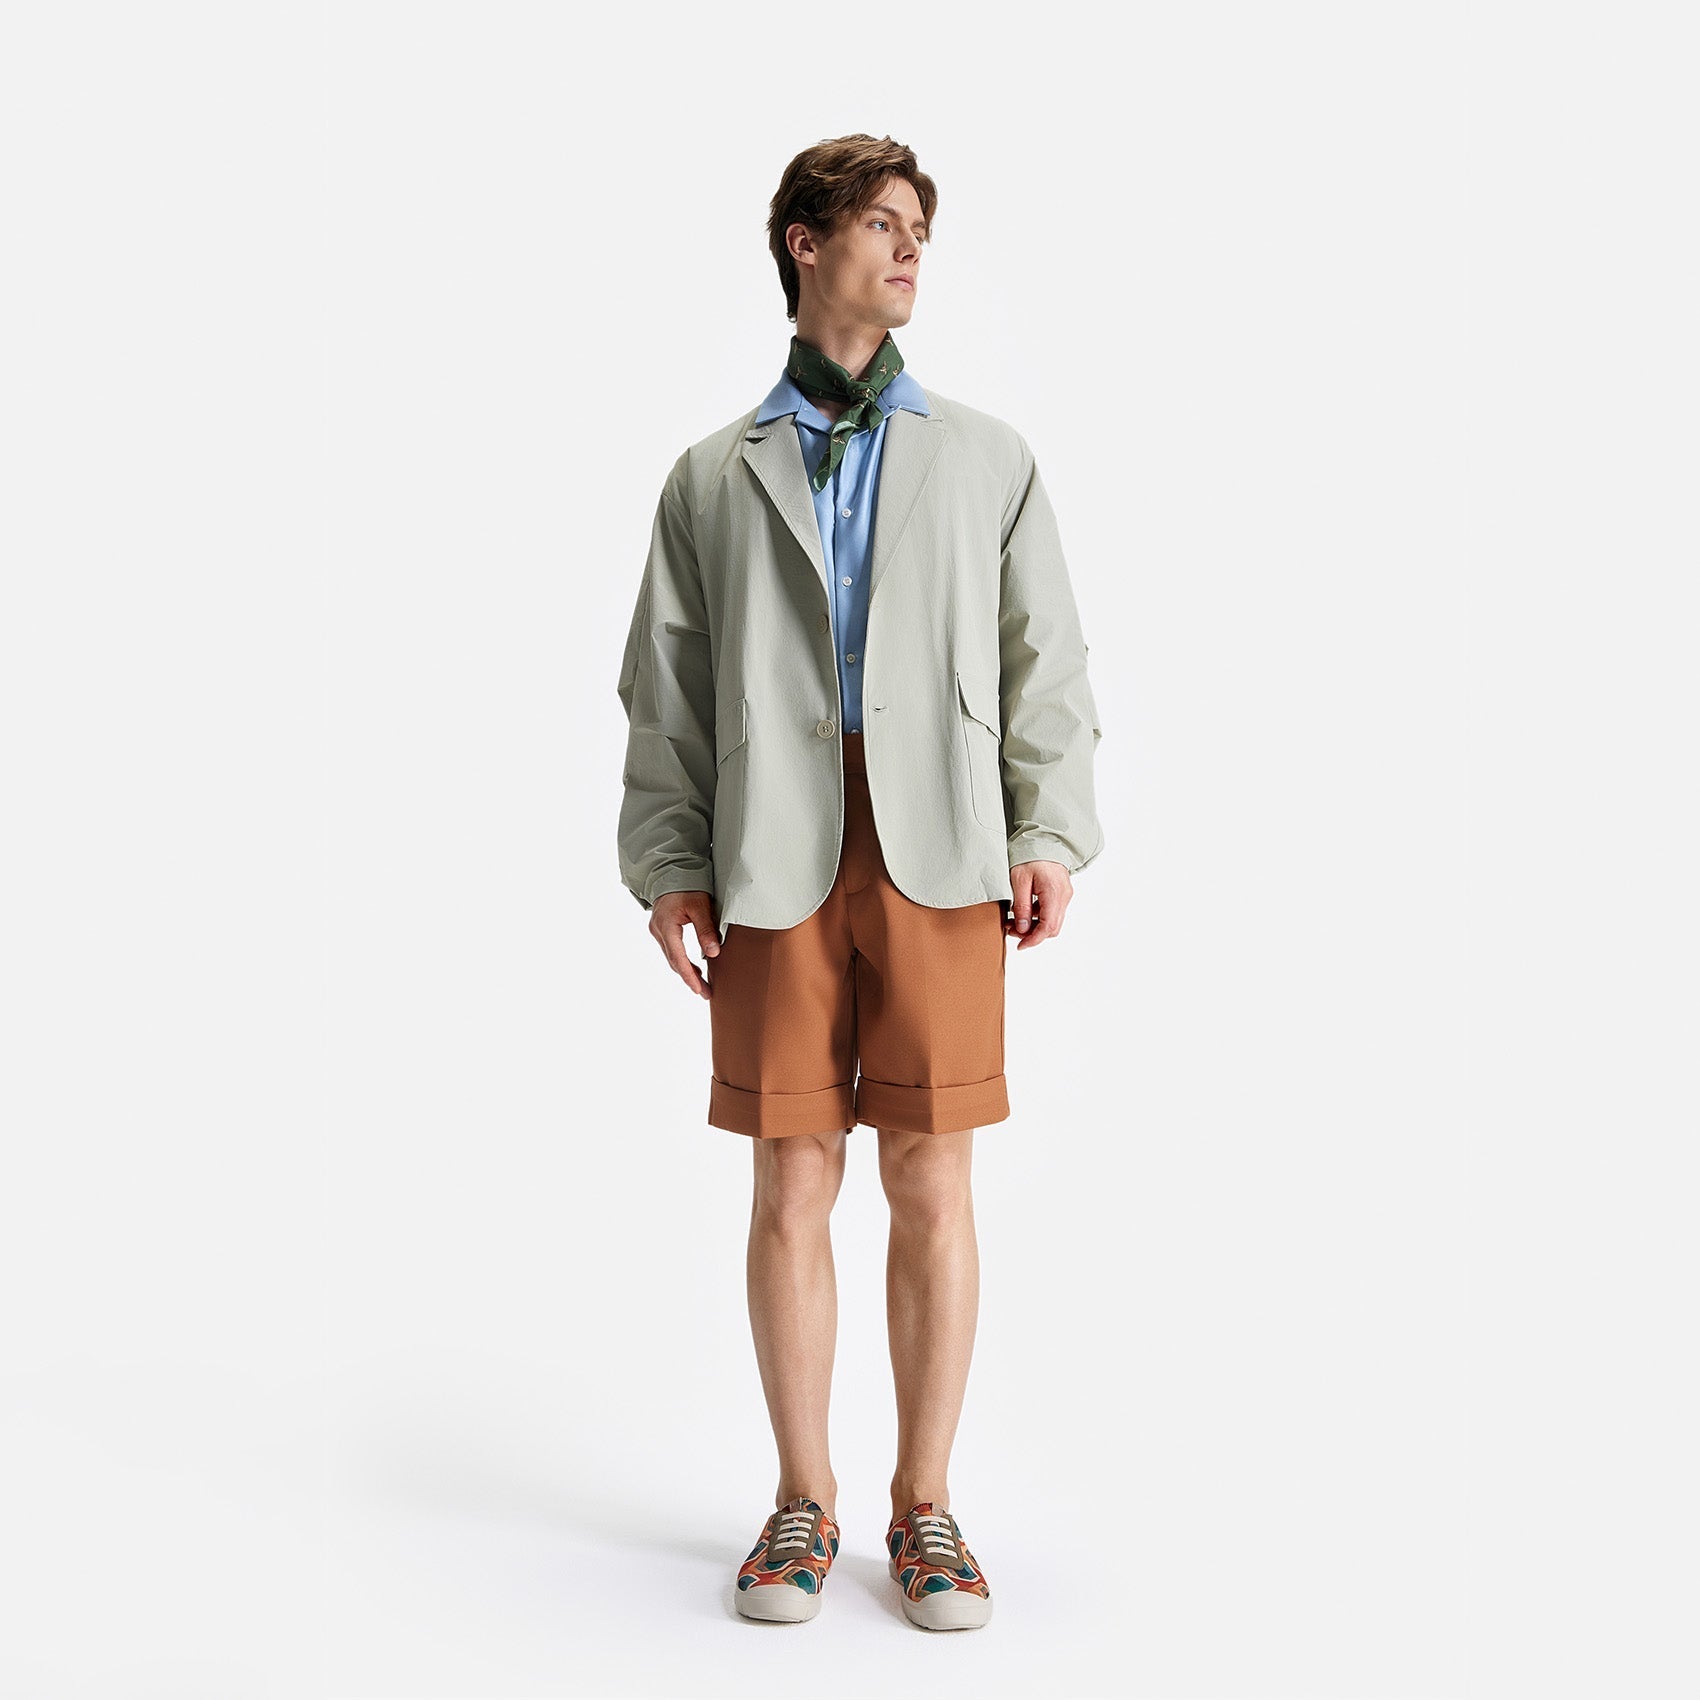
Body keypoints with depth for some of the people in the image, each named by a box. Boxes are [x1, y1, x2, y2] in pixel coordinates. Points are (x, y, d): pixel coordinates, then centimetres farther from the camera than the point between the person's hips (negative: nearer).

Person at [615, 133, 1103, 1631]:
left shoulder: (988, 458, 15)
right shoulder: (714, 477, 14)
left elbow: (1044, 661, 9)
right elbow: (665, 689, 11)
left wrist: (1052, 836, -2)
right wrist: (668, 864, 1)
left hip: (939, 855, 0)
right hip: (776, 862, 0)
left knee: (933, 1186, 2)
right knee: (792, 1185, 3)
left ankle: (925, 1505, 16)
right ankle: (805, 1502, 18)